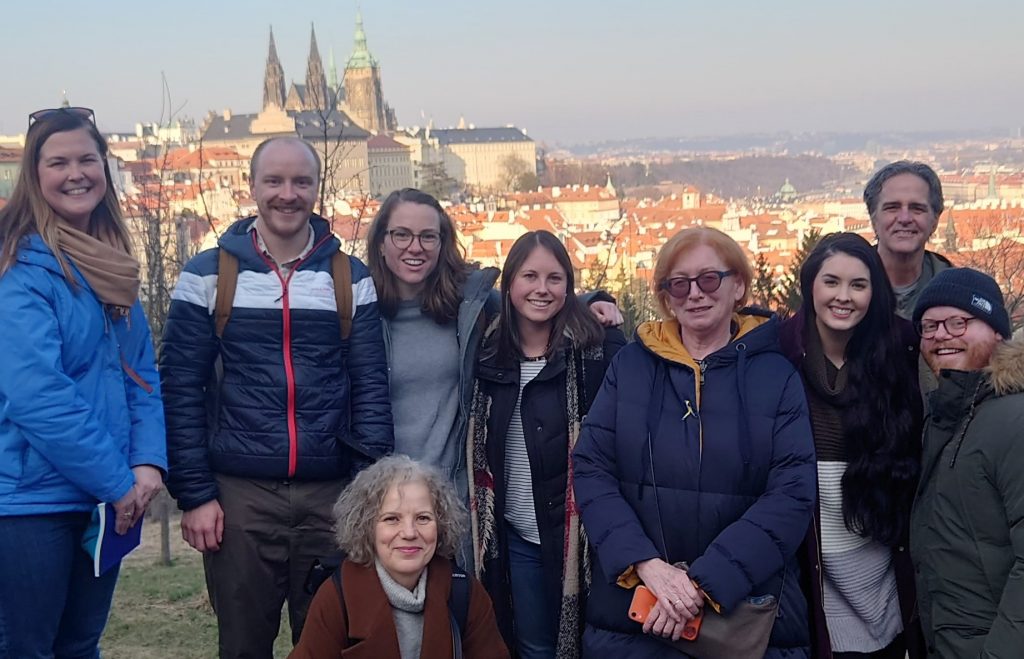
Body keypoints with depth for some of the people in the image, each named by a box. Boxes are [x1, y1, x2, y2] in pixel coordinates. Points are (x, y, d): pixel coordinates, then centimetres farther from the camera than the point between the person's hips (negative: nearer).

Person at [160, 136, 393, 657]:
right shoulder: (207, 276, 2)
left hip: (332, 496, 1)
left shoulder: (352, 278, 5)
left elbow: (371, 388, 4)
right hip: (238, 495, -1)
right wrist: (194, 494, -5)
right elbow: (180, 391, 0)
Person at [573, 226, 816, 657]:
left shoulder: (778, 376, -1)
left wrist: (706, 582, -19)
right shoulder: (630, 365, 3)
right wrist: (647, 564, -17)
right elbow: (591, 471, -3)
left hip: (747, 613, -1)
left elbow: (791, 495, -9)